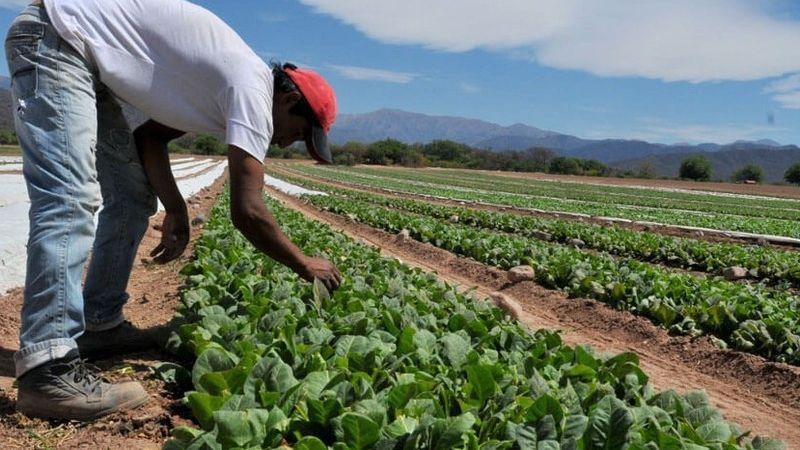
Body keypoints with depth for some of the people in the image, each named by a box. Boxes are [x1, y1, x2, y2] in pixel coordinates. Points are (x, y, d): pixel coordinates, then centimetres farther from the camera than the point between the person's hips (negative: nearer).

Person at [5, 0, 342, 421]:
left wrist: (175, 209, 1)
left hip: (80, 55, 10)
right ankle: (50, 369, -26)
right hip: (54, 36, -10)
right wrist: (305, 265, -12)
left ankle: (100, 324, 15)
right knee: (71, 201, -23)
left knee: (132, 197, 8)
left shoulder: (222, 83, 10)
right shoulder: (254, 86, -19)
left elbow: (150, 136, 11)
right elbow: (247, 211, -25)